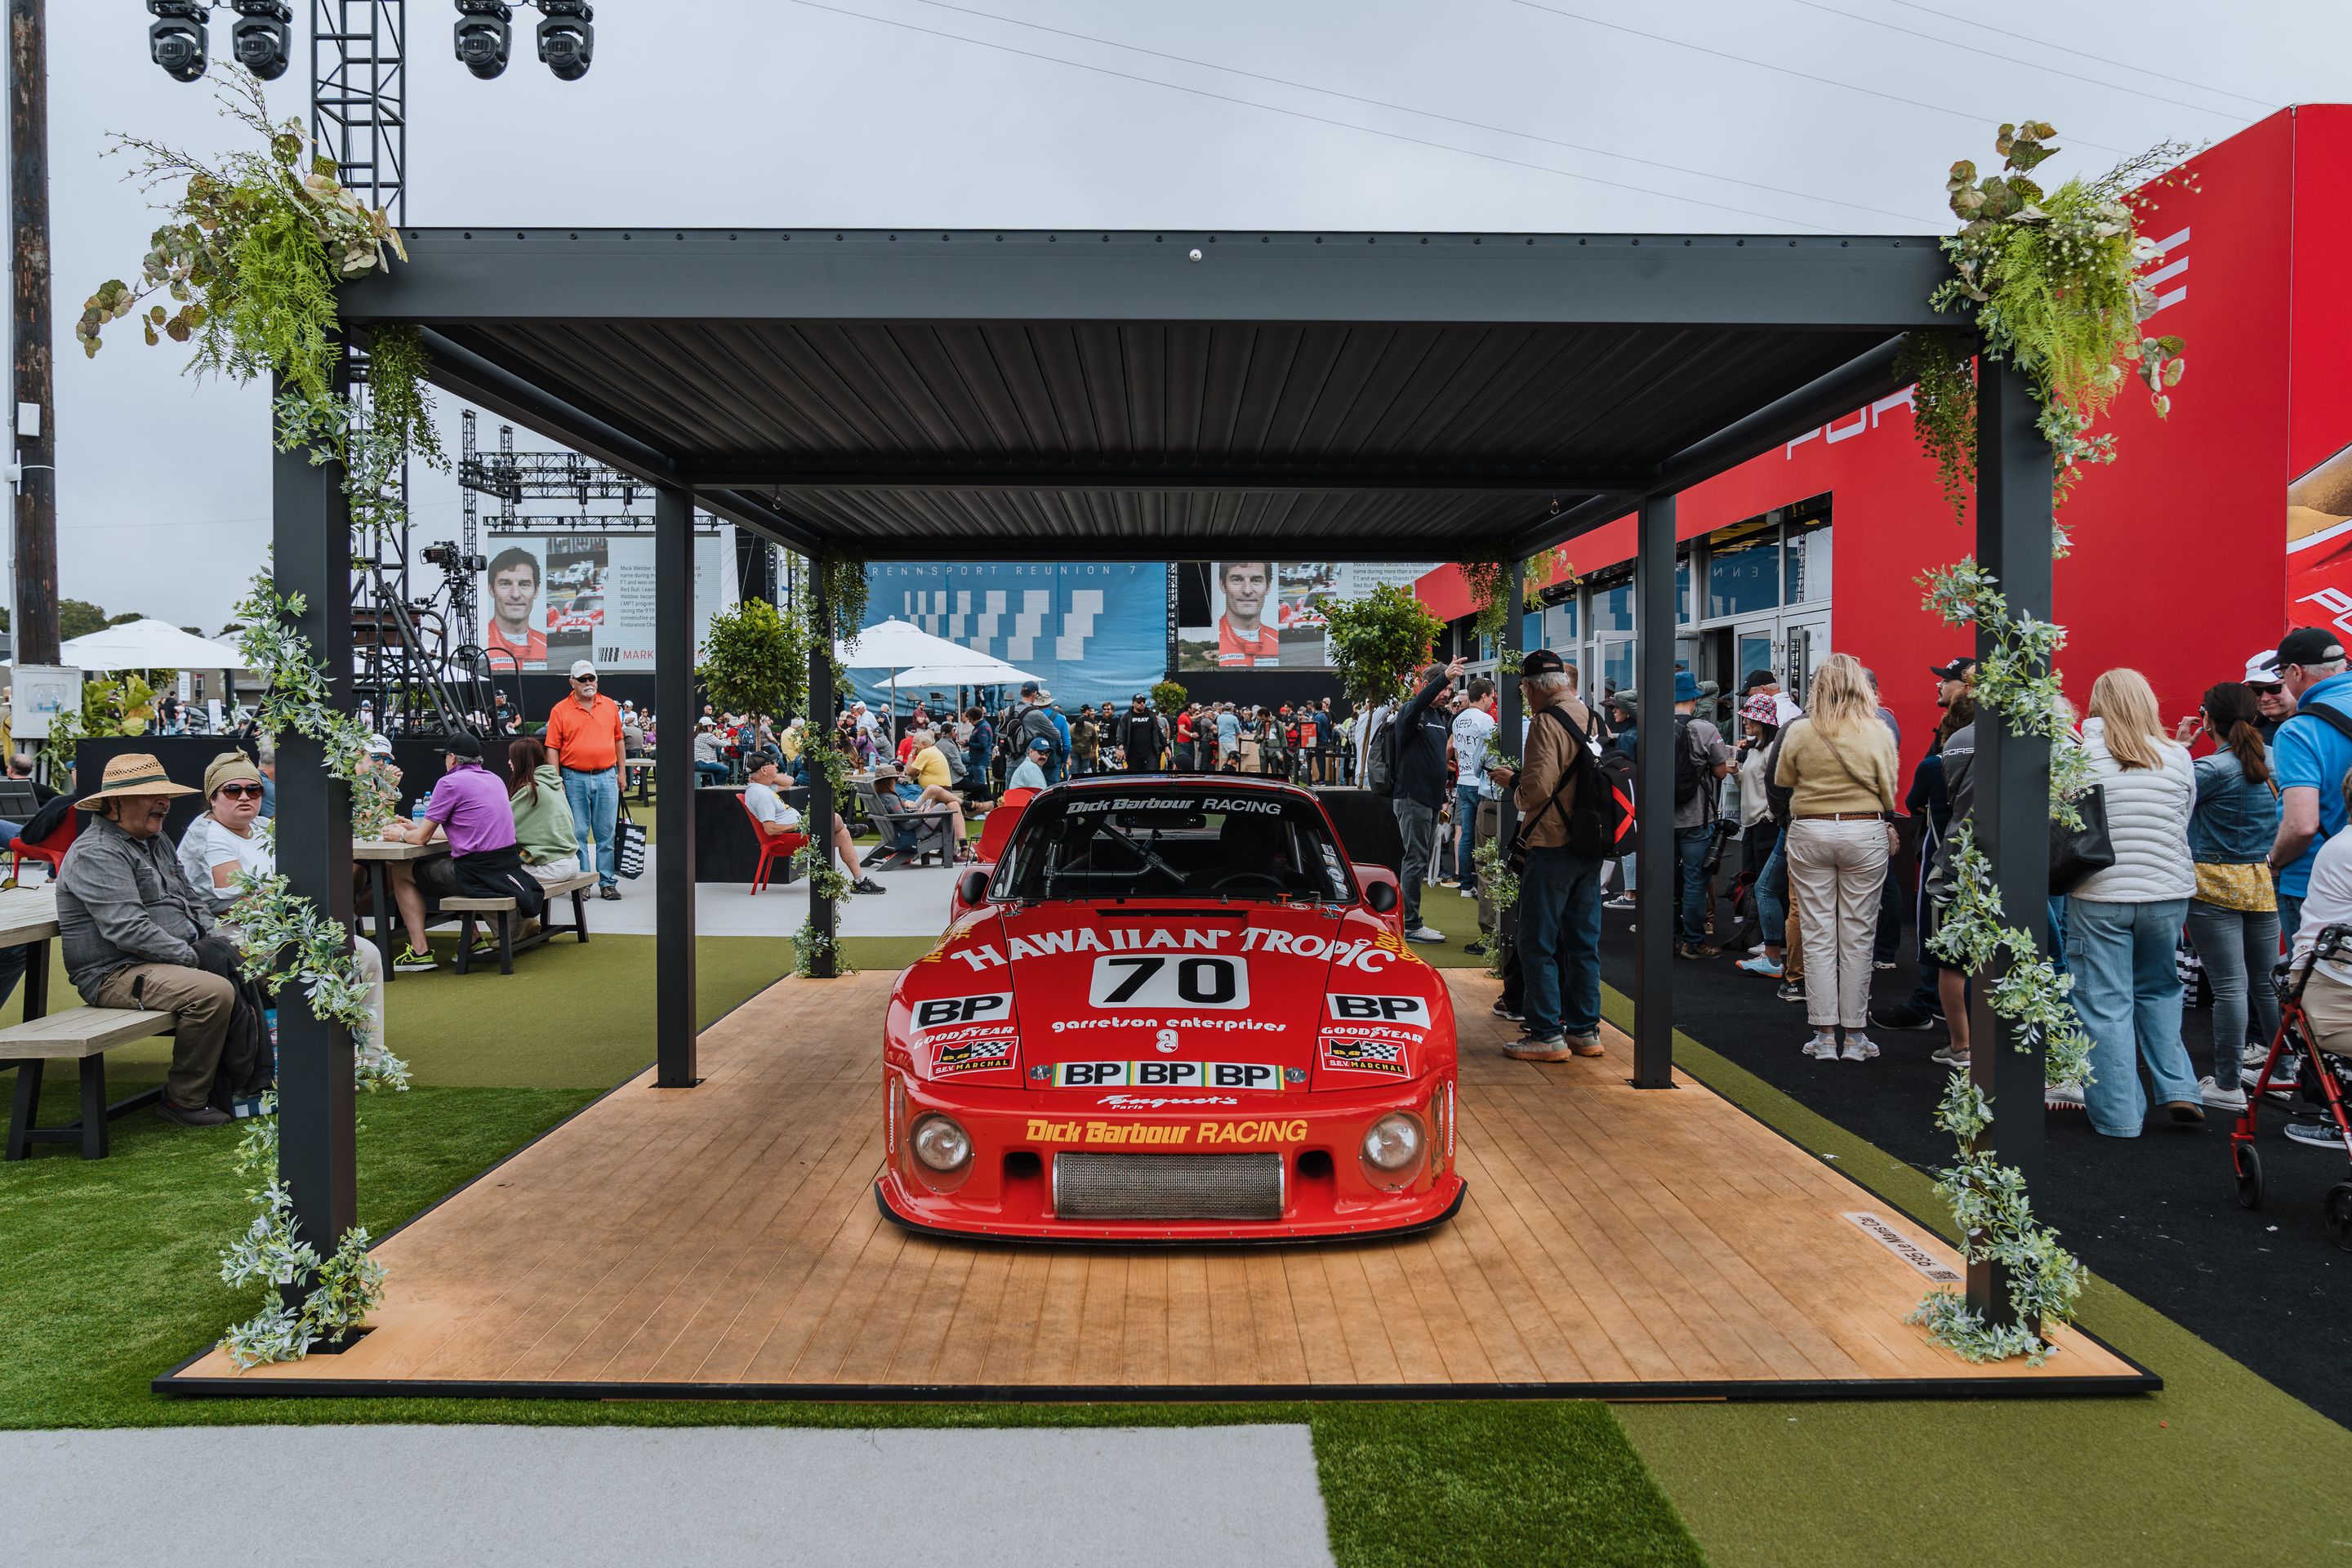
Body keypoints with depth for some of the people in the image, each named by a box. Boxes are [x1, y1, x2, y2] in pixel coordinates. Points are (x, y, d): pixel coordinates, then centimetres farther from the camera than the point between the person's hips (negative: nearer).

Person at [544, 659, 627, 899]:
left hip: (606, 777, 2)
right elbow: (552, 747, -1)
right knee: (577, 833, 2)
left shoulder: (610, 706, 10)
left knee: (607, 833, 3)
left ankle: (608, 883, 9)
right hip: (575, 779, -2)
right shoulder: (560, 710, 1)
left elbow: (618, 739, 16)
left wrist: (621, 772, 13)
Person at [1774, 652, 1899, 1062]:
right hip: (1865, 834, 0)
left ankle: (1824, 1035, 8)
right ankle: (1855, 1035, 13)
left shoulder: (1799, 732, -6)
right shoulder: (1879, 733, -6)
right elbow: (1889, 792, 1)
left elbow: (1782, 779, 9)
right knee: (1857, 936, 7)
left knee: (1817, 935, 6)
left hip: (1809, 833, 0)